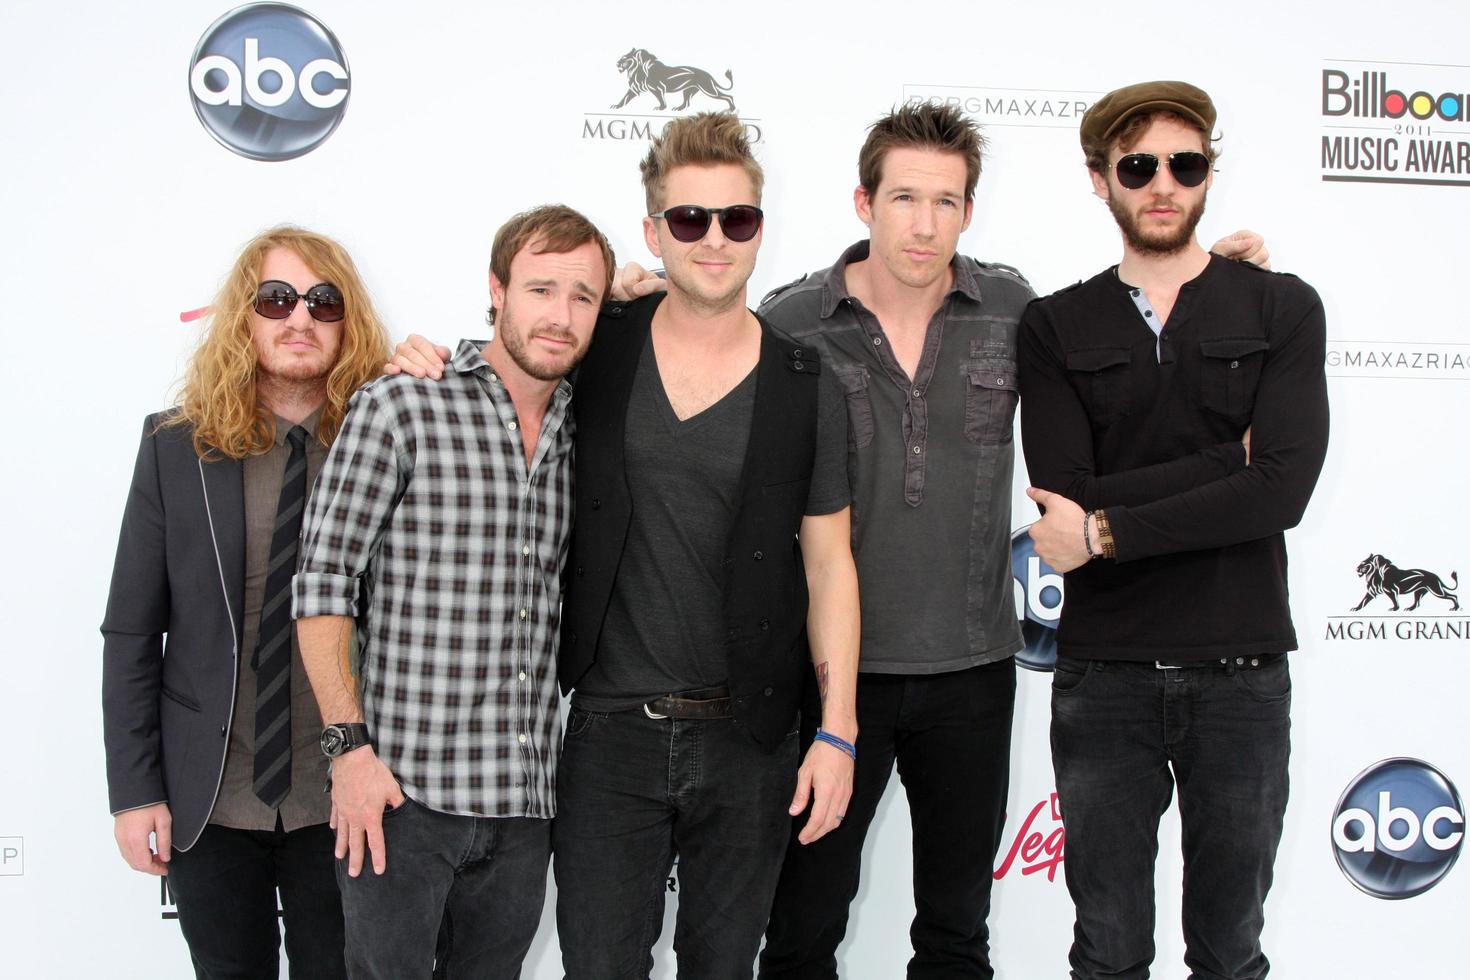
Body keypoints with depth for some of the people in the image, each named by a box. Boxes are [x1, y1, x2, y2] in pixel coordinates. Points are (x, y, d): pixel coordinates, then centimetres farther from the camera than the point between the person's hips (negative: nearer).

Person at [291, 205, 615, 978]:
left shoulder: (582, 433, 10)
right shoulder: (401, 408, -5)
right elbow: (322, 582, -7)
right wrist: (349, 745, -12)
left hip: (525, 800, 5)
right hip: (402, 793, -4)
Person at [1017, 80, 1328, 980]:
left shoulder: (1282, 310, 1)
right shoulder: (1057, 327, 3)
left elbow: (1281, 491, -13)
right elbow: (1066, 495, -10)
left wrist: (1105, 530, -13)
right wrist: (1233, 457, -12)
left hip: (1242, 671, 0)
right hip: (1104, 672, 1)